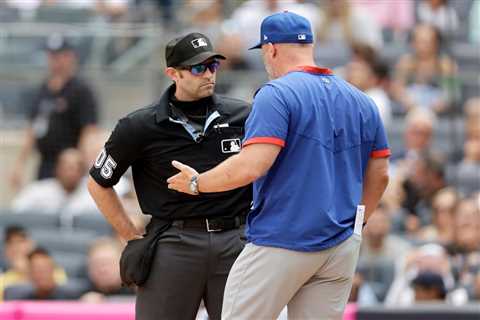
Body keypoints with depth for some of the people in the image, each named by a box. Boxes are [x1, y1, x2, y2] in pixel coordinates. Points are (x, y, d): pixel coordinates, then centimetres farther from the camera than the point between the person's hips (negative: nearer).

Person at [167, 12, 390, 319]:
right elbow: (380, 175, 16)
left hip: (282, 244, -7)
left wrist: (197, 183, -6)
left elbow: (251, 166, -20)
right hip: (343, 248, 7)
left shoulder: (276, 94, -10)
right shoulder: (361, 101, 12)